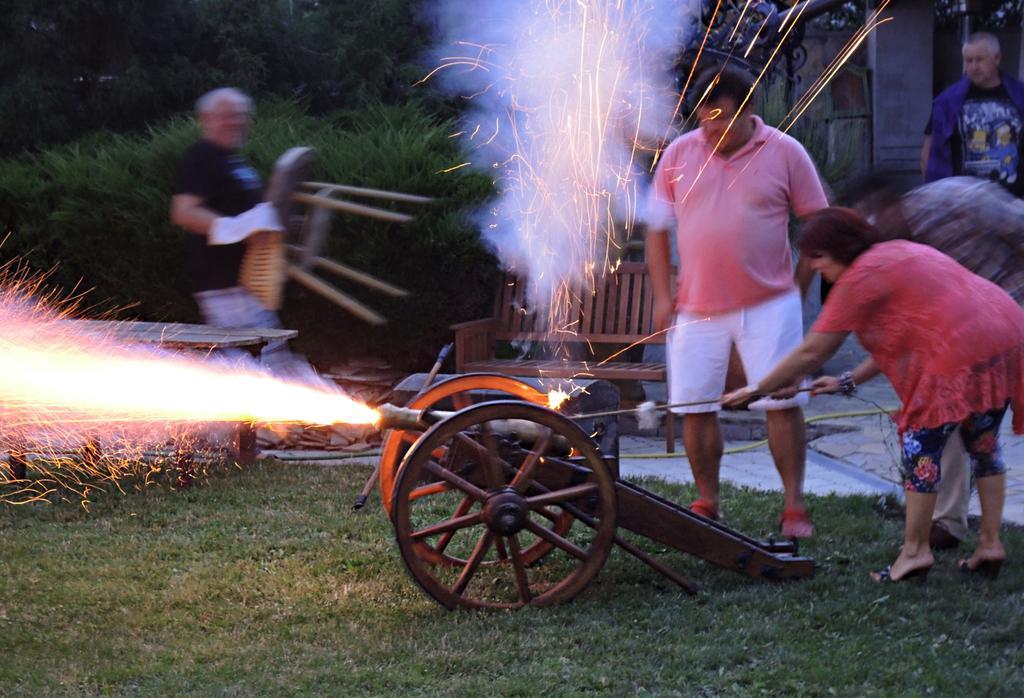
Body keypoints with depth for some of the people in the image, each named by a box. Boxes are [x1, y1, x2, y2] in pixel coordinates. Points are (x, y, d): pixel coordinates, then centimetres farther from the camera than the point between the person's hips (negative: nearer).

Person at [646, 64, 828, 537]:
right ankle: (706, 504, 18)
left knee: (783, 402, -4)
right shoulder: (680, 153, 4)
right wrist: (662, 295, 2)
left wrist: (800, 283, -1)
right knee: (695, 408, 4)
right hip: (696, 308, 2)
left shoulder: (784, 153, -2)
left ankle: (793, 506, 5)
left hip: (768, 305, -2)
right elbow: (657, 227, 8)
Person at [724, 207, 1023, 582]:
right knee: (983, 444, 18)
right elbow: (901, 340, 26)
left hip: (963, 349, -10)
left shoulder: (861, 277, -3)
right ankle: (990, 543, 21)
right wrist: (849, 381, 25)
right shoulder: (898, 253, 25)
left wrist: (757, 390, 9)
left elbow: (812, 351, 0)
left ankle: (914, 550, 5)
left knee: (921, 440, 1)